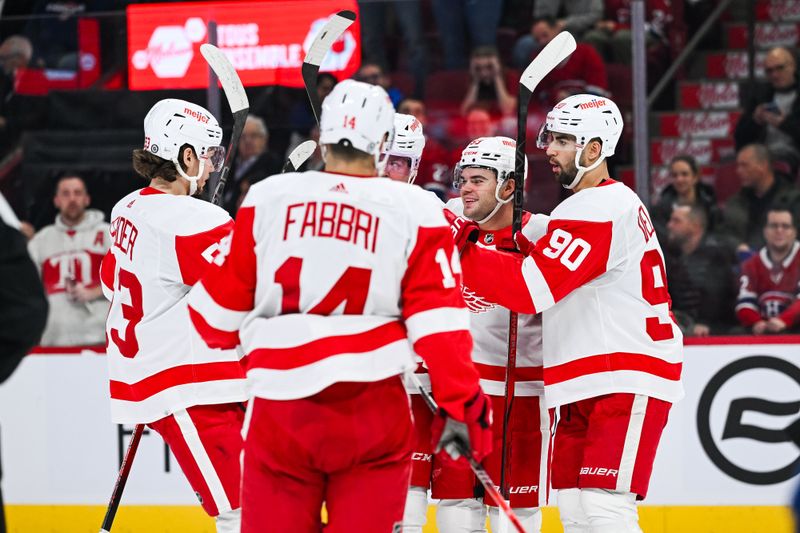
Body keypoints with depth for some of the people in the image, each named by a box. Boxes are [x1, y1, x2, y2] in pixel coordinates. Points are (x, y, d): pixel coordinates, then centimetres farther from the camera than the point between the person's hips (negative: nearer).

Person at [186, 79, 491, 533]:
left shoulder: (267, 198, 1)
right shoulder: (416, 211, -1)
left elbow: (220, 309, 6)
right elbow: (439, 323, -6)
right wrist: (462, 406, -2)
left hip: (280, 406, 1)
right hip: (374, 408, -1)